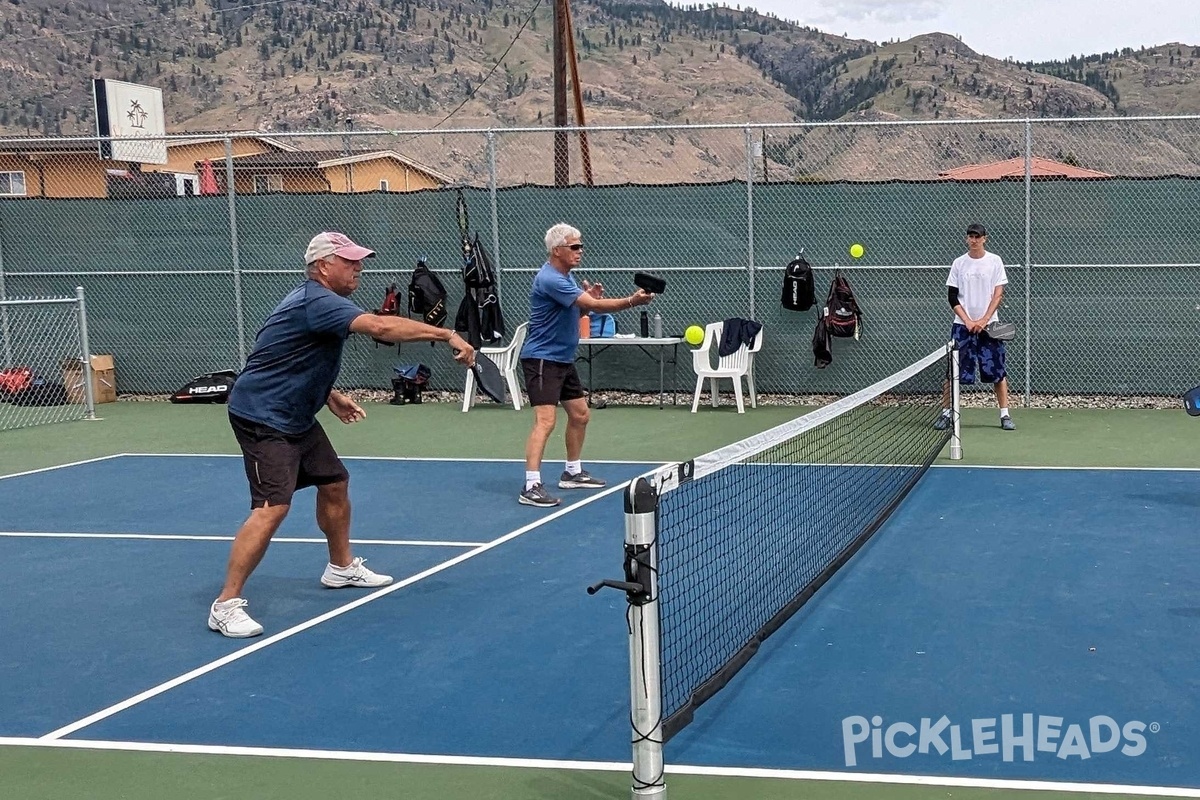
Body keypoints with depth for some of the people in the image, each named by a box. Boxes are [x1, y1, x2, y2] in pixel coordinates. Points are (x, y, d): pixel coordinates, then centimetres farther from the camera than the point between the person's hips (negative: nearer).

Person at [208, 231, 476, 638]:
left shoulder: (318, 300, 12)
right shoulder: (317, 301, -22)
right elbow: (380, 326, -36)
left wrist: (331, 397, 16)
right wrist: (447, 334, -34)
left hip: (294, 417, 11)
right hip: (262, 417, -11)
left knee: (334, 483, 19)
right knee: (273, 507, -19)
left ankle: (341, 566, 38)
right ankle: (225, 605, -13)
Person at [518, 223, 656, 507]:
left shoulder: (566, 276, 12)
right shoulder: (549, 279, -22)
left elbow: (578, 310, 20)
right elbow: (594, 306, -27)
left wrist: (589, 297, 0)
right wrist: (631, 301, -31)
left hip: (563, 360, 11)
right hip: (542, 359, -11)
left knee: (580, 415, 17)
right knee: (545, 420, -19)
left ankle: (572, 472, 31)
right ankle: (531, 487, -22)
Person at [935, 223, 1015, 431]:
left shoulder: (994, 261, 2)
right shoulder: (959, 263, 3)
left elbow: (998, 294, -2)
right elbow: (952, 297, 2)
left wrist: (983, 320, -12)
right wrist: (967, 321, -10)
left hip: (988, 325, 0)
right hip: (962, 325, 0)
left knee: (997, 371, -1)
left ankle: (1005, 415, 6)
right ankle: (945, 413, 8)